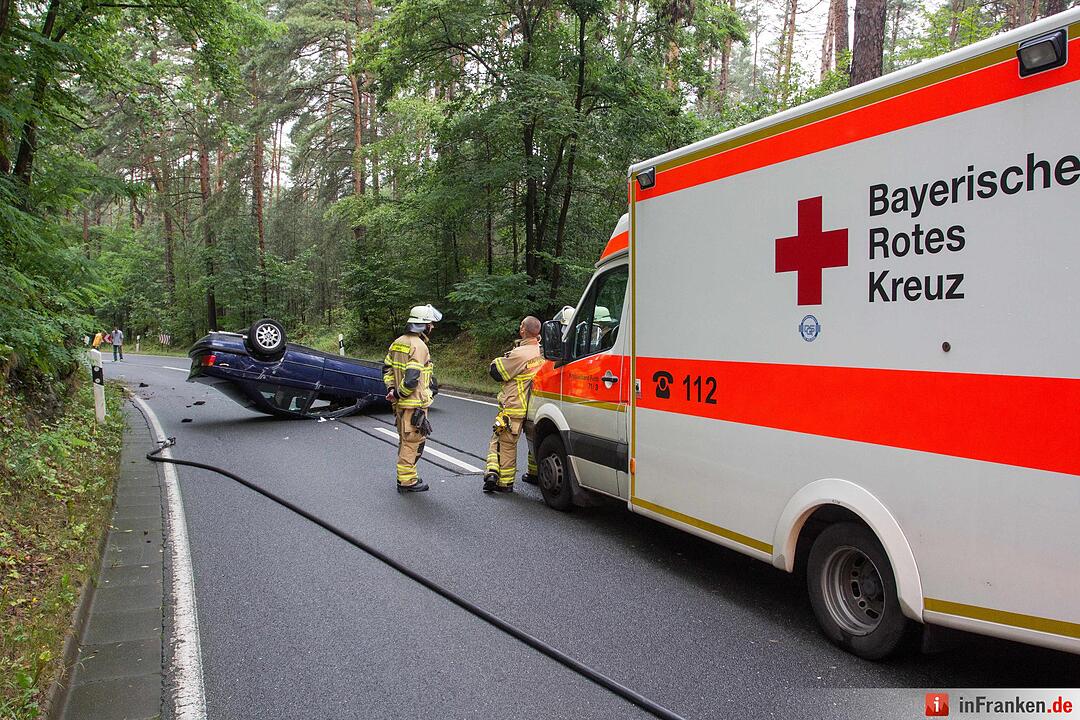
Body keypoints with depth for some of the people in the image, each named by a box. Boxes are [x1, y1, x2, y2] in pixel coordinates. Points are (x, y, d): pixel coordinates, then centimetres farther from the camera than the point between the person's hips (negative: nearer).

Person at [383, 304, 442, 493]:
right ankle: (407, 481, 9)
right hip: (414, 403, -9)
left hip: (400, 403, 9)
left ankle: (404, 476, 32)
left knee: (405, 440, 20)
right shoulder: (419, 346, -19)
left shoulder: (398, 342, 10)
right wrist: (399, 394, -14)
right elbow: (412, 378, -26)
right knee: (412, 441, 1)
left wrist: (391, 389, 5)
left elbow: (387, 368, 13)